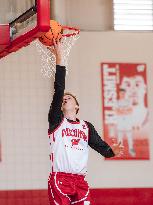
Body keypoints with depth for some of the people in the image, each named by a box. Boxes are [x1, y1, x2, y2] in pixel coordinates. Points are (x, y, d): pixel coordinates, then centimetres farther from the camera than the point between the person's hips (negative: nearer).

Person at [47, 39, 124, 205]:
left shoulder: (87, 127, 18)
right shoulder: (56, 121, 8)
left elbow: (101, 147, 8)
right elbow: (58, 90, -1)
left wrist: (111, 151, -17)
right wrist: (58, 57, -7)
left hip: (80, 181, 3)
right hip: (59, 179, -3)